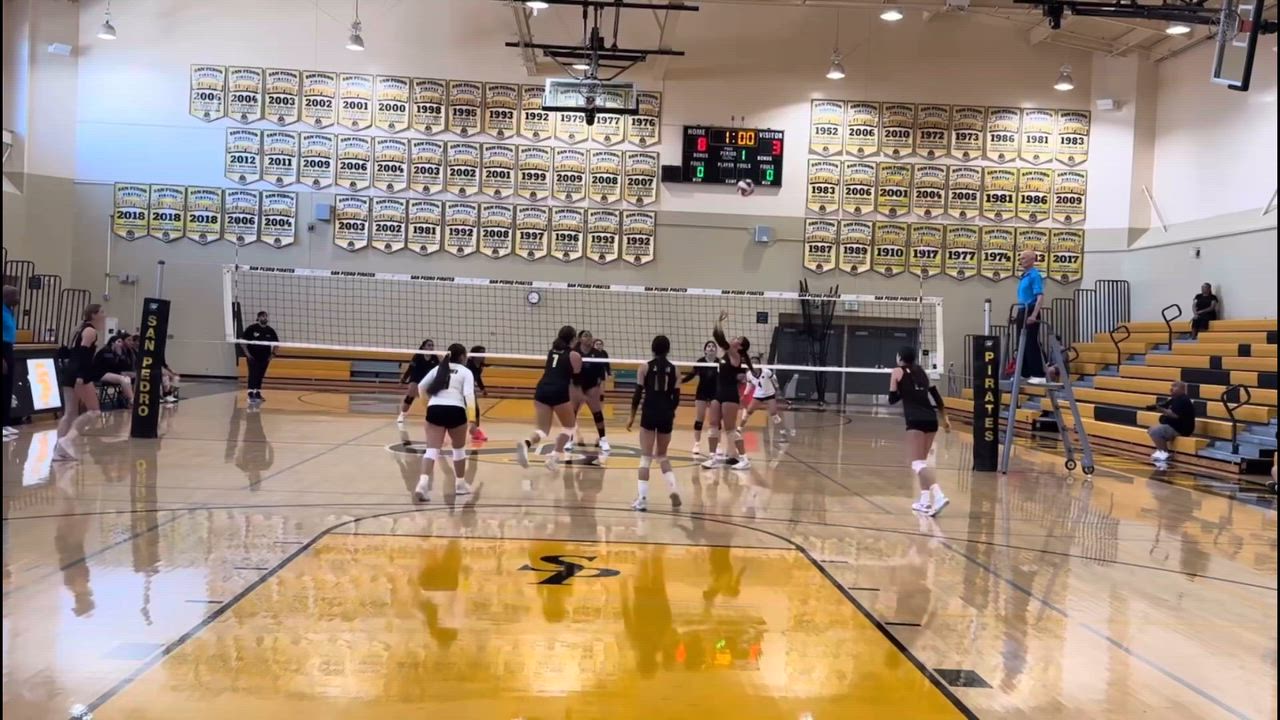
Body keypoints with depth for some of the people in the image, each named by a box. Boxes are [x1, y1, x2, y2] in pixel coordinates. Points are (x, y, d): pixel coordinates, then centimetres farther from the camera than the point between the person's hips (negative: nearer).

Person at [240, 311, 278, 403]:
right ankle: (251, 394, -12)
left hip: (265, 357, 4)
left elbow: (276, 343, 15)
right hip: (252, 356, -4)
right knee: (253, 375, -11)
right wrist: (247, 352, -10)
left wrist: (273, 353, 5)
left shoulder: (270, 330, 3)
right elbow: (242, 339, -4)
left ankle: (257, 394, 21)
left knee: (260, 376, 10)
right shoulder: (252, 328, -8)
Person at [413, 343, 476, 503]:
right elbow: (469, 394, -9)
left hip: (435, 410, 3)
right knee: (459, 449, 19)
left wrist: (429, 401, 32)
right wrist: (472, 416, -12)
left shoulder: (438, 368, 18)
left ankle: (423, 483, -25)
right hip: (455, 410, -3)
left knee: (432, 449, -4)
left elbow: (421, 387, 16)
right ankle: (460, 484, 30)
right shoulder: (465, 372, 6)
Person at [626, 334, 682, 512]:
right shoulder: (674, 370, 5)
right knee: (662, 456, 19)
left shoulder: (645, 367, -1)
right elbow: (676, 397, 6)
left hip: (649, 414, -2)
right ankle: (673, 489, 1)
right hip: (666, 415, 2)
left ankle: (642, 499, -3)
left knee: (646, 457, 2)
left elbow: (638, 393, -2)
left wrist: (632, 416, 7)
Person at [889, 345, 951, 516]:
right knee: (921, 461, 19)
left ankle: (939, 496, -31)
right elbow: (935, 394, 16)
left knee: (917, 463, -12)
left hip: (916, 420, -7)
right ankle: (925, 500, 17)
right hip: (931, 419, 7)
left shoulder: (898, 371, 6)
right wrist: (945, 417, 18)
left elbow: (892, 399, 6)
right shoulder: (921, 371, 20)